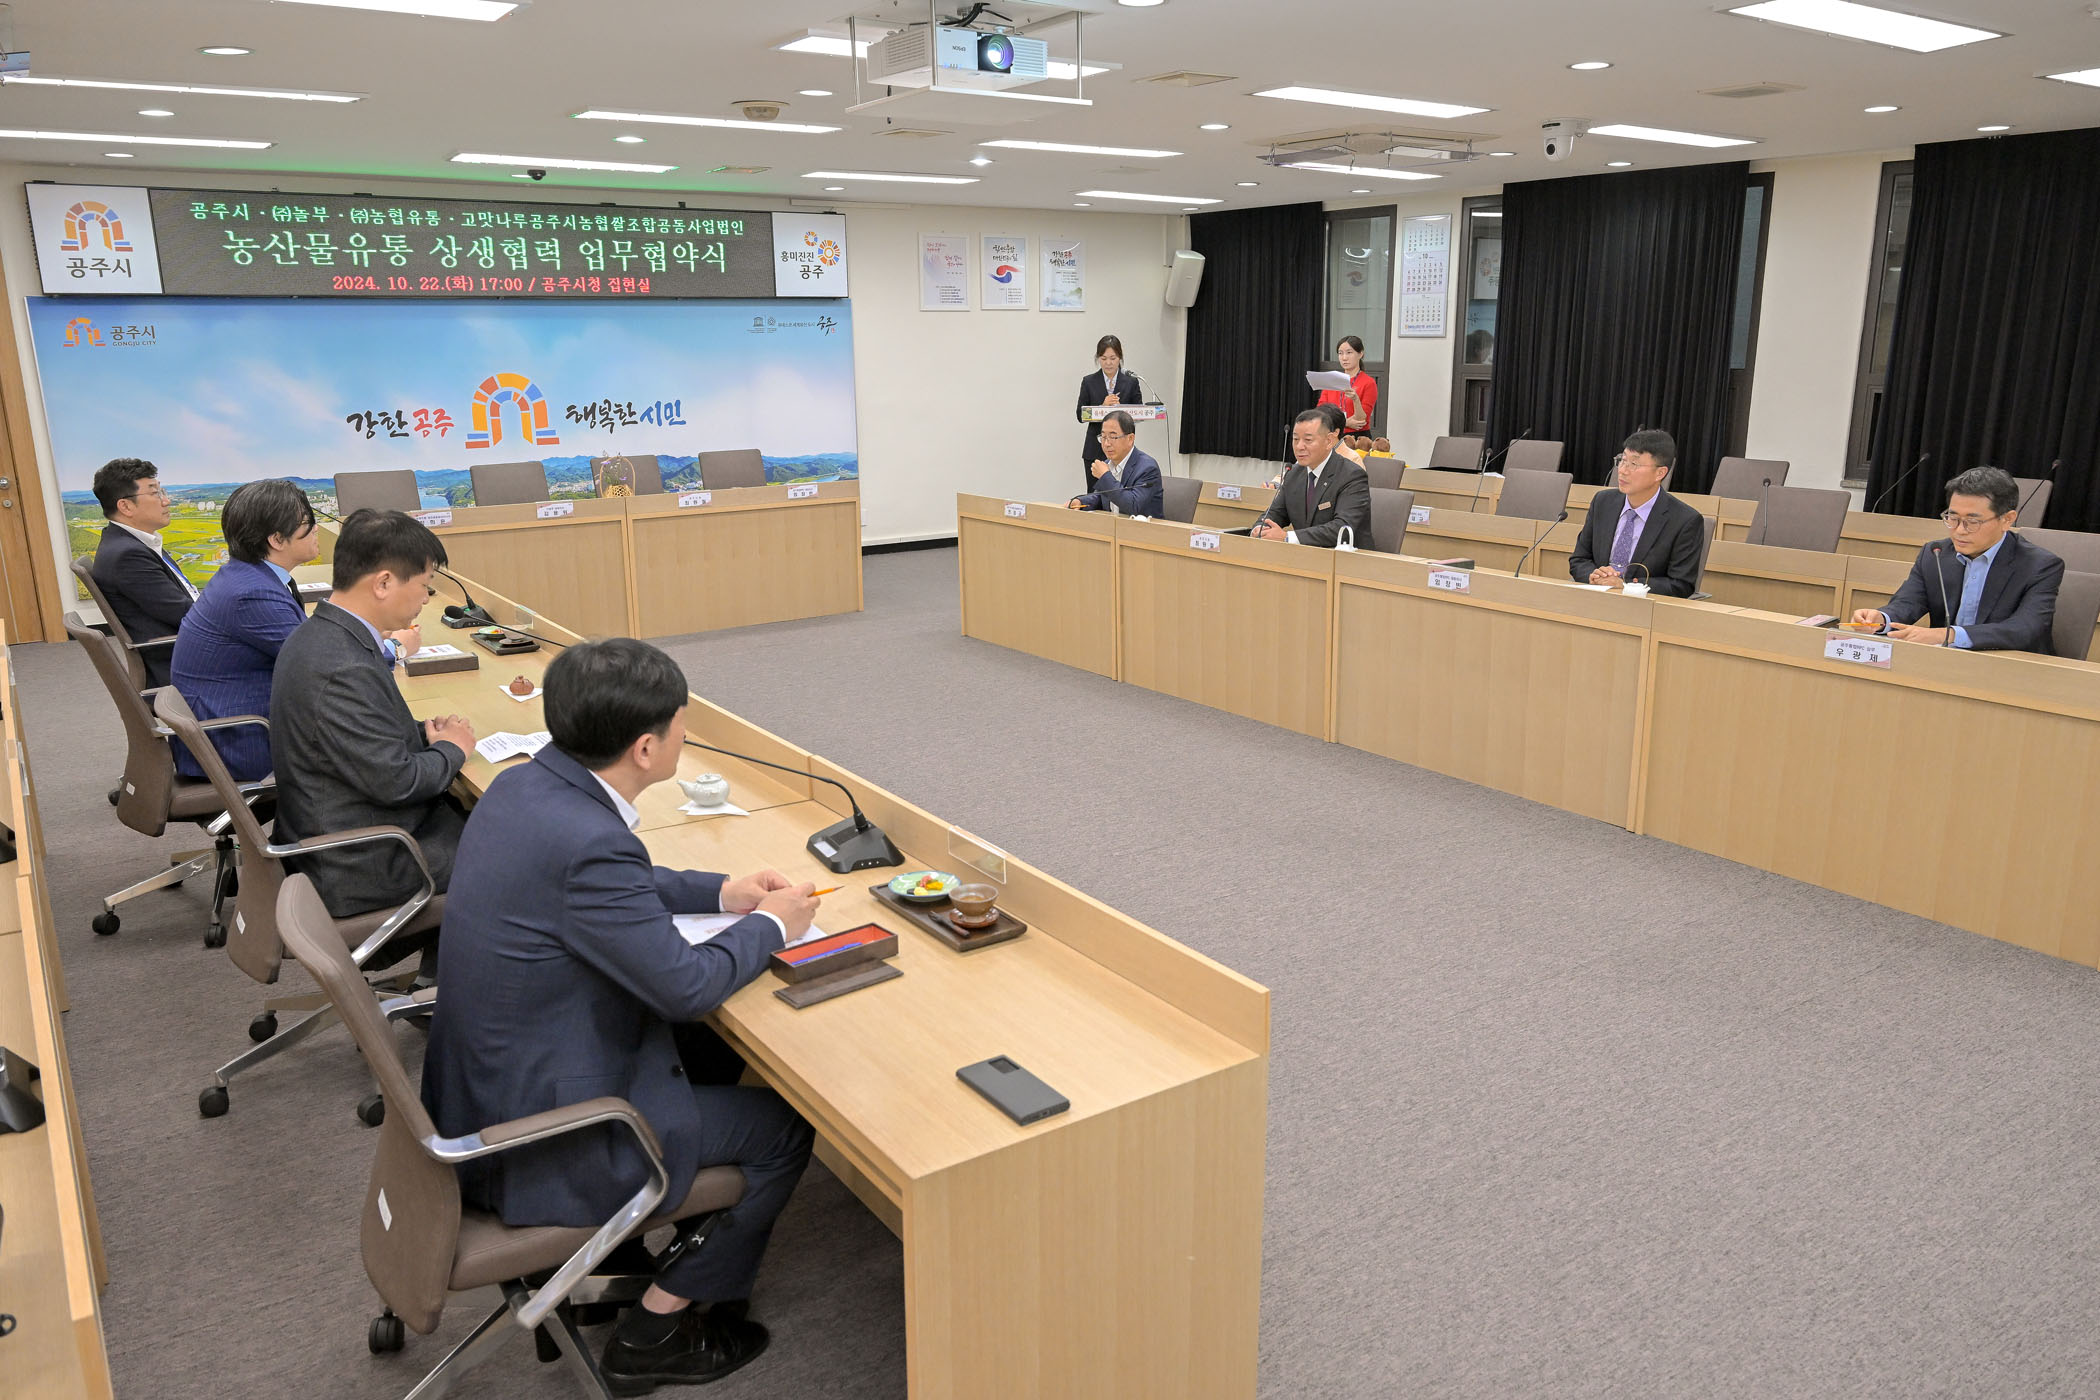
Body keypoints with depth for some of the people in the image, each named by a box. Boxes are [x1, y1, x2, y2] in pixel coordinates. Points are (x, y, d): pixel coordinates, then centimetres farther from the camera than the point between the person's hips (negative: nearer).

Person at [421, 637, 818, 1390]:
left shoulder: (525, 784, -4)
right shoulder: (586, 842, -32)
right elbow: (686, 984, -23)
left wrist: (722, 892, 7)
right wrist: (771, 924, -5)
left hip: (486, 1083, 9)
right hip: (537, 1140, -9)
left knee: (713, 1054, 24)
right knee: (785, 1127, 4)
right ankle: (656, 1329, 17)